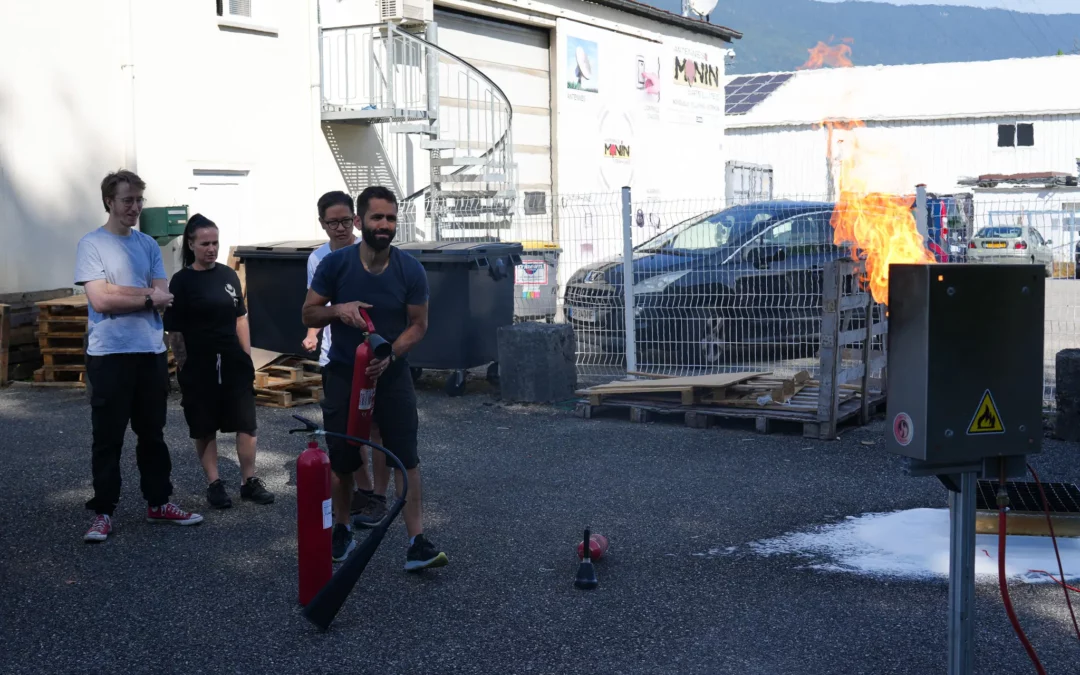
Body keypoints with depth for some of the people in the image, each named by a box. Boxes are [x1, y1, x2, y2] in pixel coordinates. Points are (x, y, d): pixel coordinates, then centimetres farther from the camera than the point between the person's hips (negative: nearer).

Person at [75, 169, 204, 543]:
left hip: (151, 352, 5)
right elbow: (101, 300, -16)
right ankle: (103, 511, 11)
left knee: (152, 433, 14)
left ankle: (158, 502, 24)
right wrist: (146, 297, -8)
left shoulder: (148, 245, 9)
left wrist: (122, 292, -14)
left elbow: (163, 299, -1)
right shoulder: (91, 244, -5)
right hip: (109, 354, -5)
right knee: (108, 437, 3)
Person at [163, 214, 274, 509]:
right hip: (199, 364, -3)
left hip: (233, 360, 3)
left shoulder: (229, 275, 6)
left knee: (246, 422, 1)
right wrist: (184, 365, -9)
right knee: (205, 428, 6)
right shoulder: (182, 281, -6)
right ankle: (214, 484, 17)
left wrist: (247, 356, 8)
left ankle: (249, 482, 11)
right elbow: (175, 330, -6)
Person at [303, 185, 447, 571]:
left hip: (392, 374, 0)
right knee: (342, 459, 10)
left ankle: (417, 544, -7)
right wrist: (338, 309, -23)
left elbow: (418, 324, -3)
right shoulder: (335, 263, -9)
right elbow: (308, 314, -2)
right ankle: (341, 531, 31)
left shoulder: (410, 270, -8)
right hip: (343, 374, 1)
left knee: (406, 456, -8)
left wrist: (390, 355, -20)